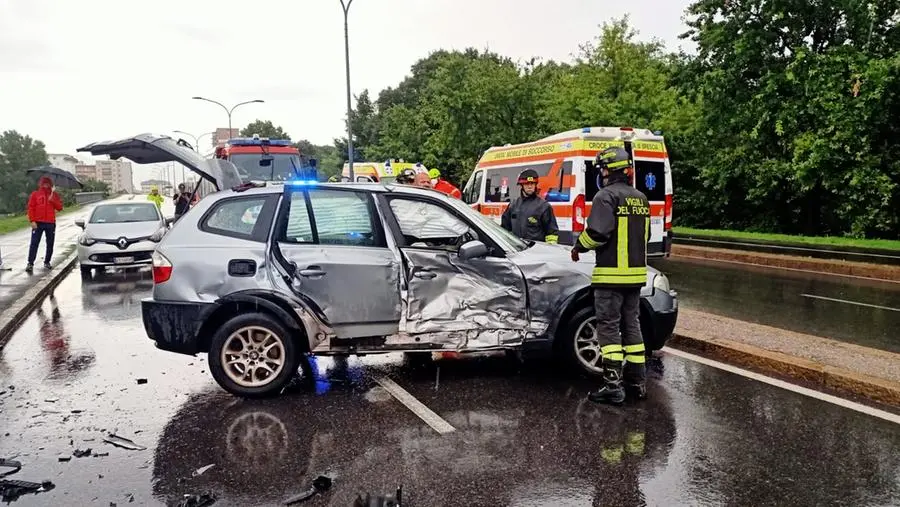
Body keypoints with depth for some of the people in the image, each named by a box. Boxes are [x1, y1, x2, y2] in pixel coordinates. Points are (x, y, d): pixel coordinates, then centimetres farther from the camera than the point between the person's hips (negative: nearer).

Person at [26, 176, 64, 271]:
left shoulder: (54, 195, 10)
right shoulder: (35, 194, 4)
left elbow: (60, 208, 4)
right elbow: (30, 208, 0)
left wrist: (52, 200, -11)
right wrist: (32, 221, -10)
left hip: (51, 223, 2)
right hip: (38, 223, -2)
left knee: (50, 244, 7)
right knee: (34, 243, -5)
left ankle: (47, 262, 18)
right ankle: (30, 263, -5)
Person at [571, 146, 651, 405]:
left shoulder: (607, 196, -12)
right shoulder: (641, 199, 14)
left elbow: (597, 232, -20)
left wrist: (579, 246, -3)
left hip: (611, 274, -8)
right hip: (636, 272, 8)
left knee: (609, 327, -3)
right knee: (631, 326, 15)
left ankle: (613, 385, -4)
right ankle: (637, 382, 20)